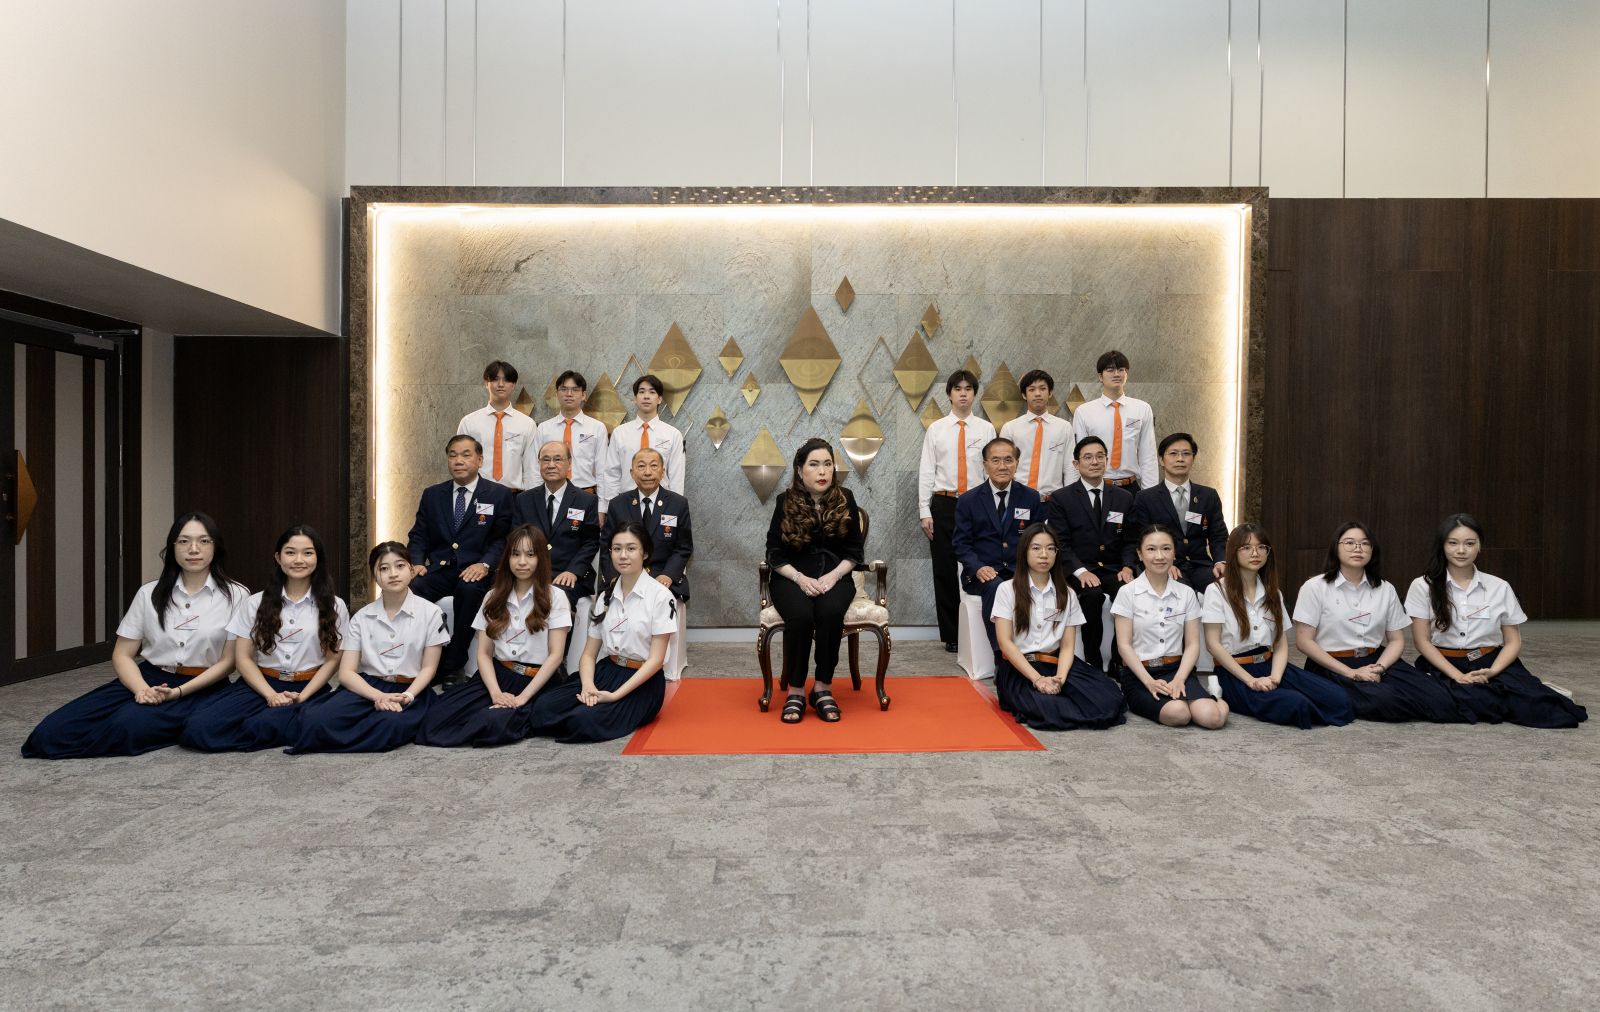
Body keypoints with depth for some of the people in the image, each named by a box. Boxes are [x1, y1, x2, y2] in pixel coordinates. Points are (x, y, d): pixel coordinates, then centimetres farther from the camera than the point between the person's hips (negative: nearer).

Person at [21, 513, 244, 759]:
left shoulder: (235, 595, -2)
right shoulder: (150, 593, 9)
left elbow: (228, 661, -4)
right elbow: (122, 654, 7)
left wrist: (178, 692, -17)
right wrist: (142, 689, -14)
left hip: (199, 688, -4)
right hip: (148, 678, 4)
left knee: (128, 726, -33)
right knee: (52, 731, -17)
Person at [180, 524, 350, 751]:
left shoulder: (334, 607, 5)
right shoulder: (254, 604, 9)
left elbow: (332, 659, 3)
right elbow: (243, 658, 4)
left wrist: (302, 696, -12)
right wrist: (271, 695, -11)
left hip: (309, 688, -2)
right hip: (261, 684, 2)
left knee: (270, 724, -36)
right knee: (199, 727, -25)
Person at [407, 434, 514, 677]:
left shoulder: (499, 495, 6)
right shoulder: (432, 494, 17)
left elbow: (503, 539, -1)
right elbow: (418, 536, 14)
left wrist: (485, 564, -18)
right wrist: (417, 563, -6)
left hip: (475, 571, -3)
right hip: (439, 569, 3)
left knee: (469, 590, -37)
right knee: (408, 589, -28)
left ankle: (452, 666, -26)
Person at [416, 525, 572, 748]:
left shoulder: (554, 597, -1)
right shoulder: (494, 596, 11)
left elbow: (556, 655, -6)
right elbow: (484, 653, 5)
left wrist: (522, 697, -16)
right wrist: (496, 692, -13)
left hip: (539, 682, -3)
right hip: (498, 675, 4)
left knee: (495, 722, -34)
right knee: (436, 716, -23)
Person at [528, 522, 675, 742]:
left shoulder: (660, 596, -8)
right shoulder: (606, 596, 11)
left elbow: (656, 659, -12)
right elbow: (589, 653, 8)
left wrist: (615, 695, -19)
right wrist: (588, 685, -14)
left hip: (642, 682, -5)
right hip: (606, 672, 5)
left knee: (586, 720, -31)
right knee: (542, 708, -21)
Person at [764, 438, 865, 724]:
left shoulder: (845, 499, 4)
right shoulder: (786, 502, 1)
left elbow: (854, 550, 6)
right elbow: (775, 553, 1)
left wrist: (832, 576, -12)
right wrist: (800, 578, -15)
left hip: (834, 576, 1)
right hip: (793, 577, -1)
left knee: (830, 613, -32)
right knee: (800, 616, -33)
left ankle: (823, 689, -18)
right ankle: (795, 691, -18)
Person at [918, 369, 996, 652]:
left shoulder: (986, 429, 5)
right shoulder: (935, 429, 6)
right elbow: (926, 472, 3)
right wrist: (925, 512, -3)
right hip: (944, 505, 1)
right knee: (945, 571, 4)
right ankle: (951, 635, 15)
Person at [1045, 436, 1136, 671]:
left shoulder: (1124, 498, 14)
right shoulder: (1060, 499, 3)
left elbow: (1130, 539, 12)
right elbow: (1060, 543, -4)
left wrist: (1127, 567, -7)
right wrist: (1081, 571, -18)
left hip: (1114, 570, 3)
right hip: (1078, 570, -3)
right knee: (1092, 595, -34)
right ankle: (1092, 662, -19)